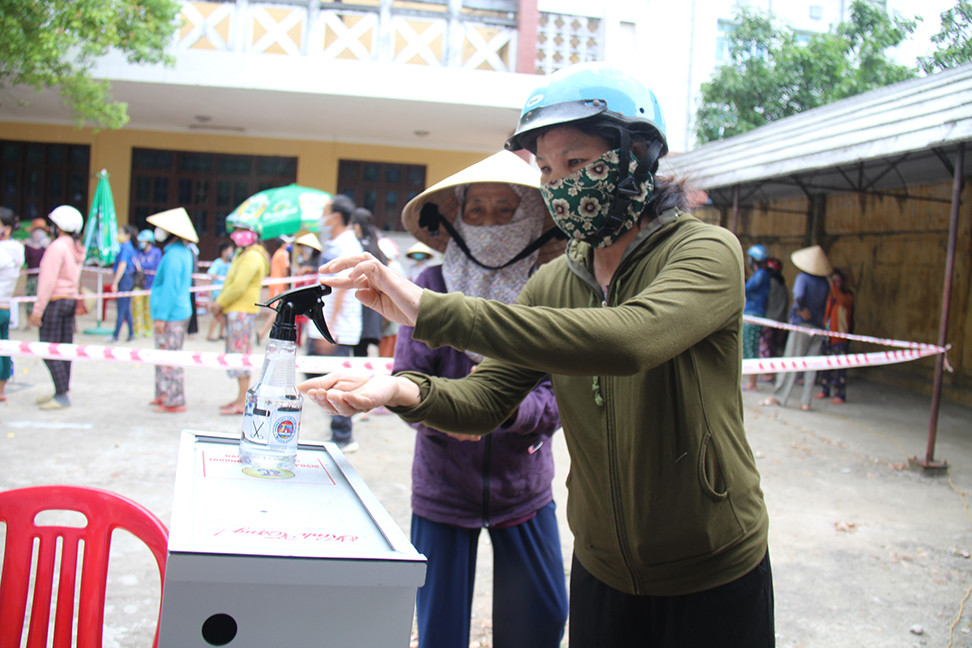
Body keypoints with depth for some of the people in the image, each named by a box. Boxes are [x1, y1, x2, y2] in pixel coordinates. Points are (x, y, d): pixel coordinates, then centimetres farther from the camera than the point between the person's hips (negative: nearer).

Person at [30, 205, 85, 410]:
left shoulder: (57, 247, -15)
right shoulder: (76, 248, 11)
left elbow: (48, 281, -17)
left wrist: (38, 309, -14)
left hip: (55, 301, -9)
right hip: (71, 300, 9)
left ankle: (62, 396, -7)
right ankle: (61, 392, 17)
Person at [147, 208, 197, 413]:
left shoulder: (173, 256, -18)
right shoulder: (184, 251, 14)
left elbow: (170, 289, -21)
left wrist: (161, 317, -19)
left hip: (171, 315, -11)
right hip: (181, 311, 11)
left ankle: (174, 401, -1)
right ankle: (163, 395, 27)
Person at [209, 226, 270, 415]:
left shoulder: (252, 257, -15)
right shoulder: (243, 255, 19)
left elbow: (238, 287, -21)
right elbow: (231, 284, 21)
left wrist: (220, 303, -11)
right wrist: (220, 304, 8)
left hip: (243, 312, -11)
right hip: (235, 310, 11)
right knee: (236, 354, 14)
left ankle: (243, 403, -5)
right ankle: (240, 398, 21)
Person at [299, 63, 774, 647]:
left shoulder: (706, 252, -17)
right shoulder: (553, 283, 2)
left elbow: (628, 339, -37)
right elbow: (485, 399, -3)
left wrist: (429, 309, -39)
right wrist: (404, 390, -26)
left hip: (714, 579, -5)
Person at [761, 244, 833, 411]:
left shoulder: (803, 277, -7)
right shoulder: (825, 283, 8)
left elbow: (799, 298, -21)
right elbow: (825, 306, 10)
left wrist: (800, 309, -6)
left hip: (802, 324, -5)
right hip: (818, 326, 5)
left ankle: (778, 396, 0)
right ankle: (805, 401, 5)